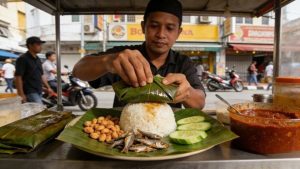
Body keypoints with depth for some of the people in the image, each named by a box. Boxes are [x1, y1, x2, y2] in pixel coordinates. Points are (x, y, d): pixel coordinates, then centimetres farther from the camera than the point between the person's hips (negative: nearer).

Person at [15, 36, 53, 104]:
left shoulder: (38, 59, 15)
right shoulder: (23, 59, -11)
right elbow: (18, 77, -15)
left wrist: (48, 87, 15)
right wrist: (21, 94, -19)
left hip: (39, 92, 8)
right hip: (30, 92, -8)